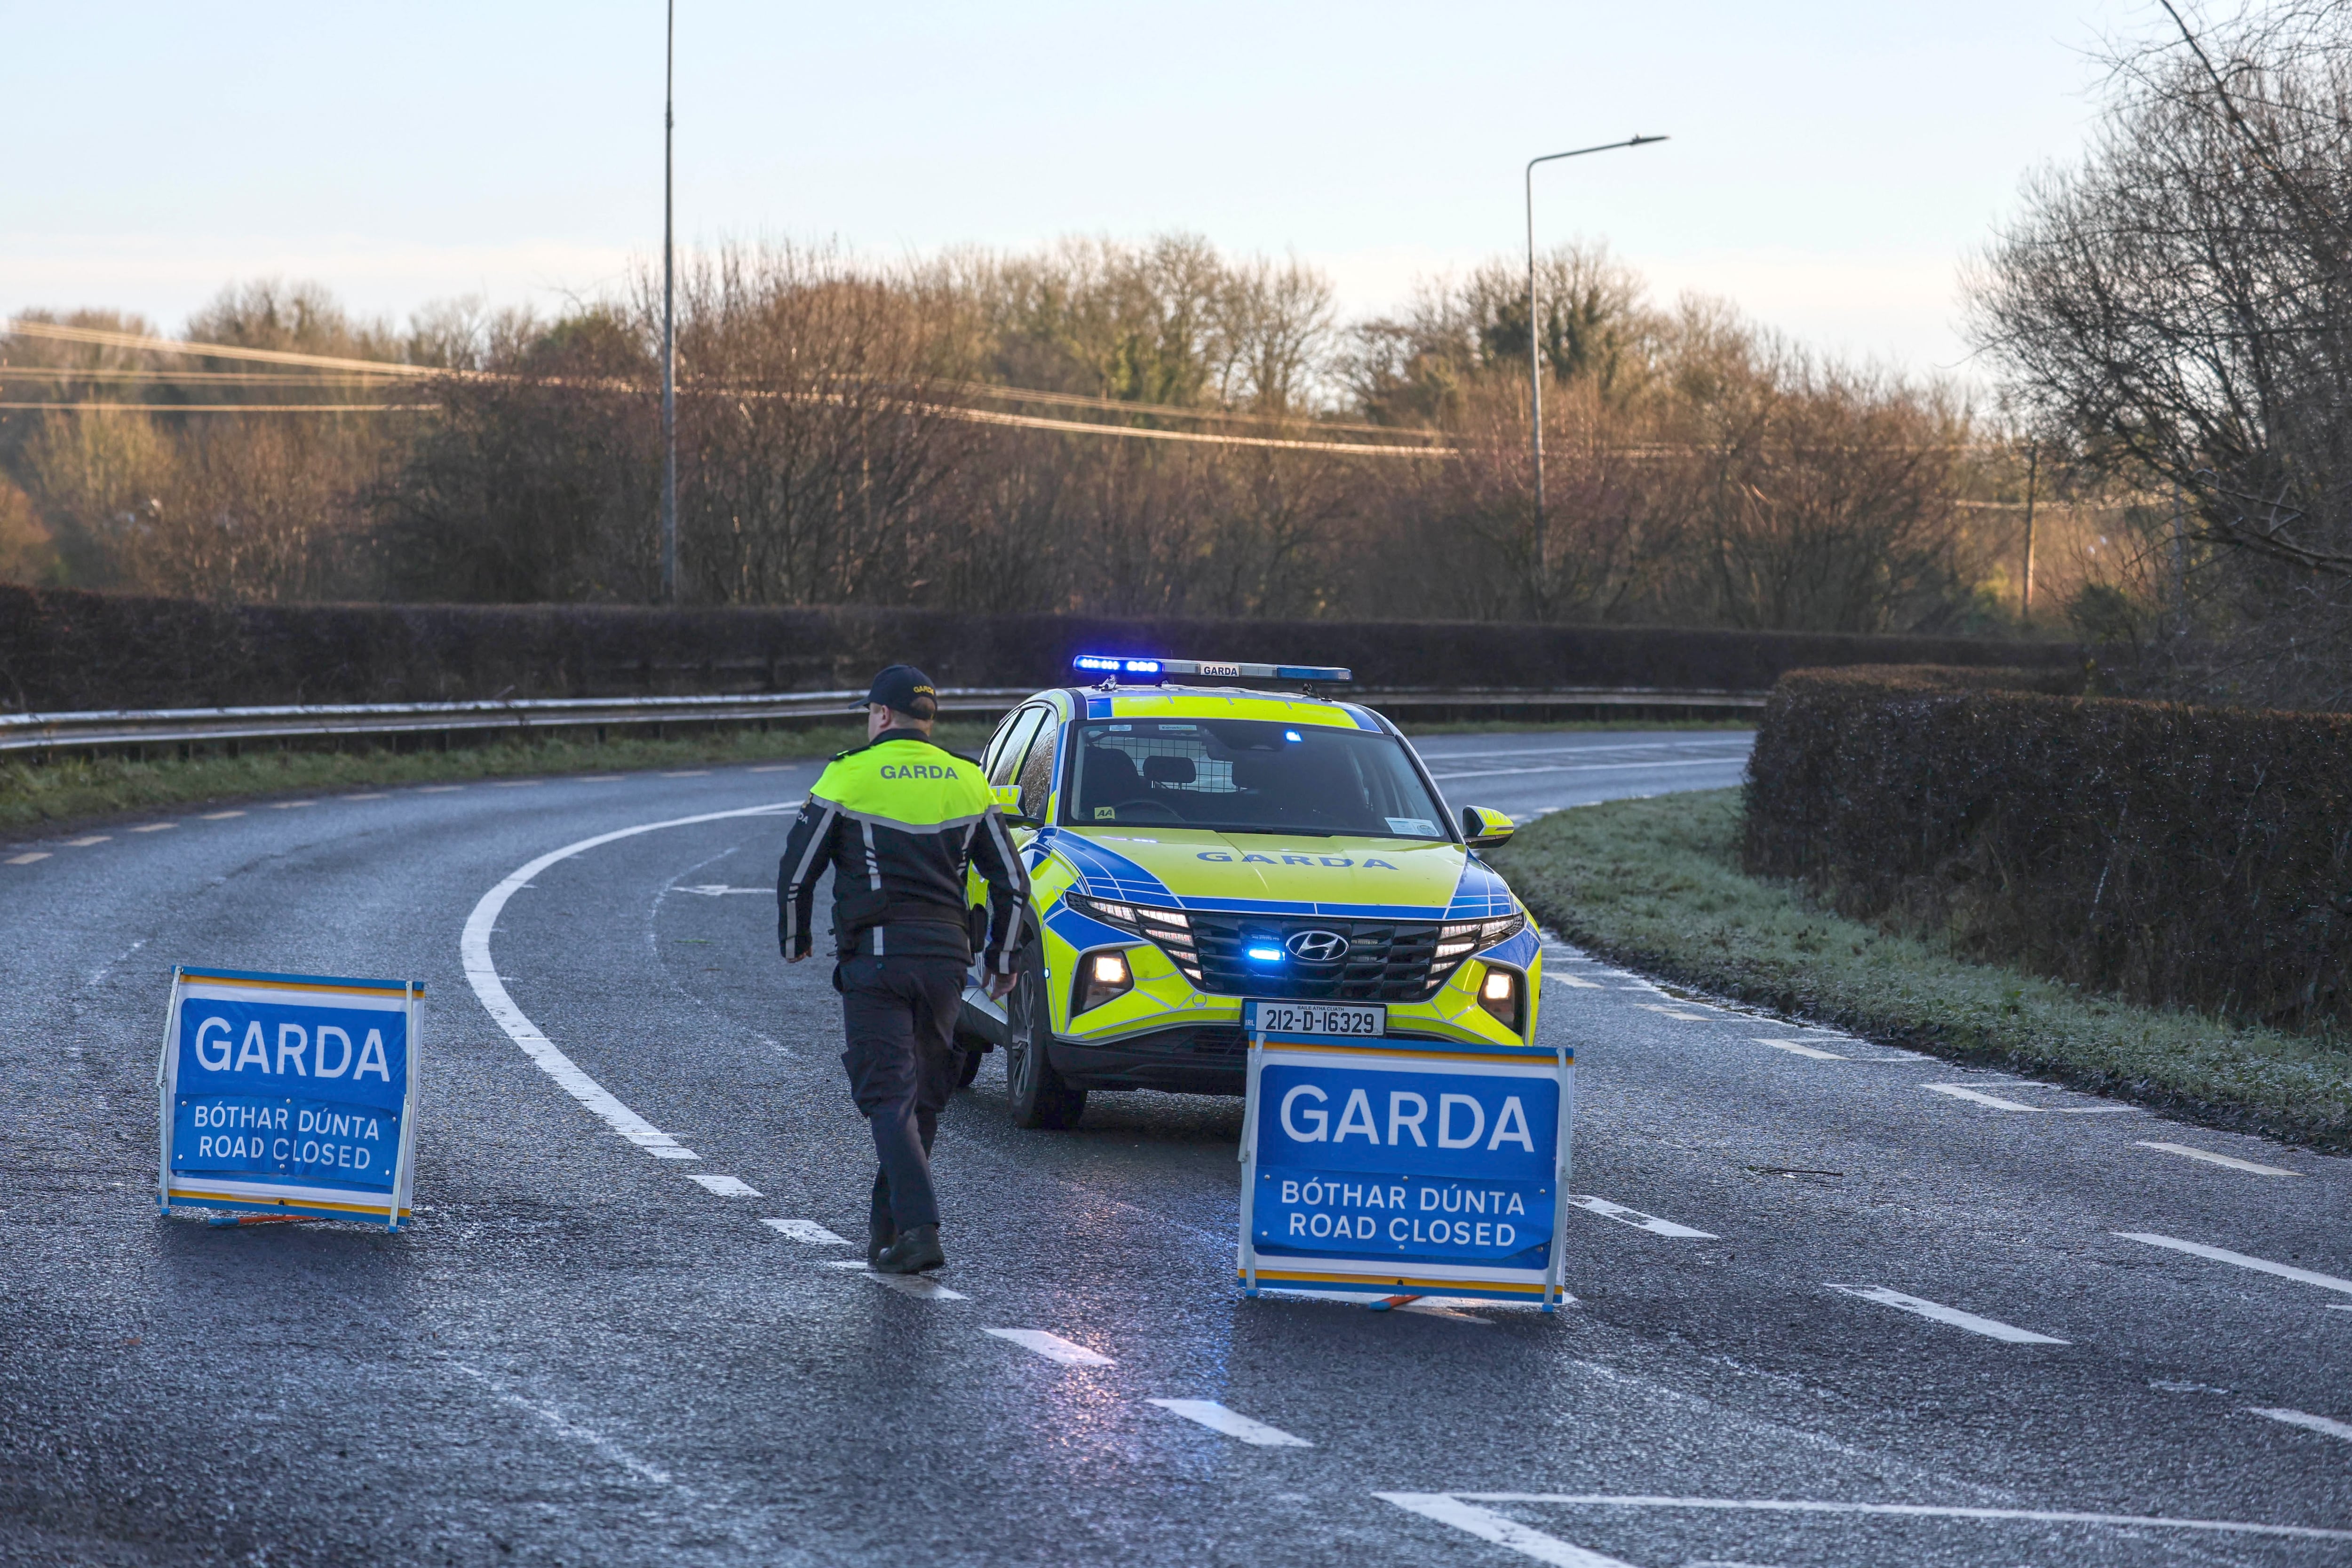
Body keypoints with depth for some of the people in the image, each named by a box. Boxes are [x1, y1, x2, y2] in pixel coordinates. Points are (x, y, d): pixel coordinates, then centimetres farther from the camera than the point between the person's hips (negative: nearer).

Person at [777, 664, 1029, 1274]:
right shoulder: (967, 782, 9)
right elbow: (1012, 884, 11)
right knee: (924, 1095, 16)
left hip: (875, 958, -4)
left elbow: (797, 871, 0)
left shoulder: (849, 777, -3)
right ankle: (888, 1223, 24)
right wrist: (1002, 960, 23)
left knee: (889, 1094, -5)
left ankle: (920, 1229, -19)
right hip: (946, 959, 4)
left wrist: (794, 940, 17)